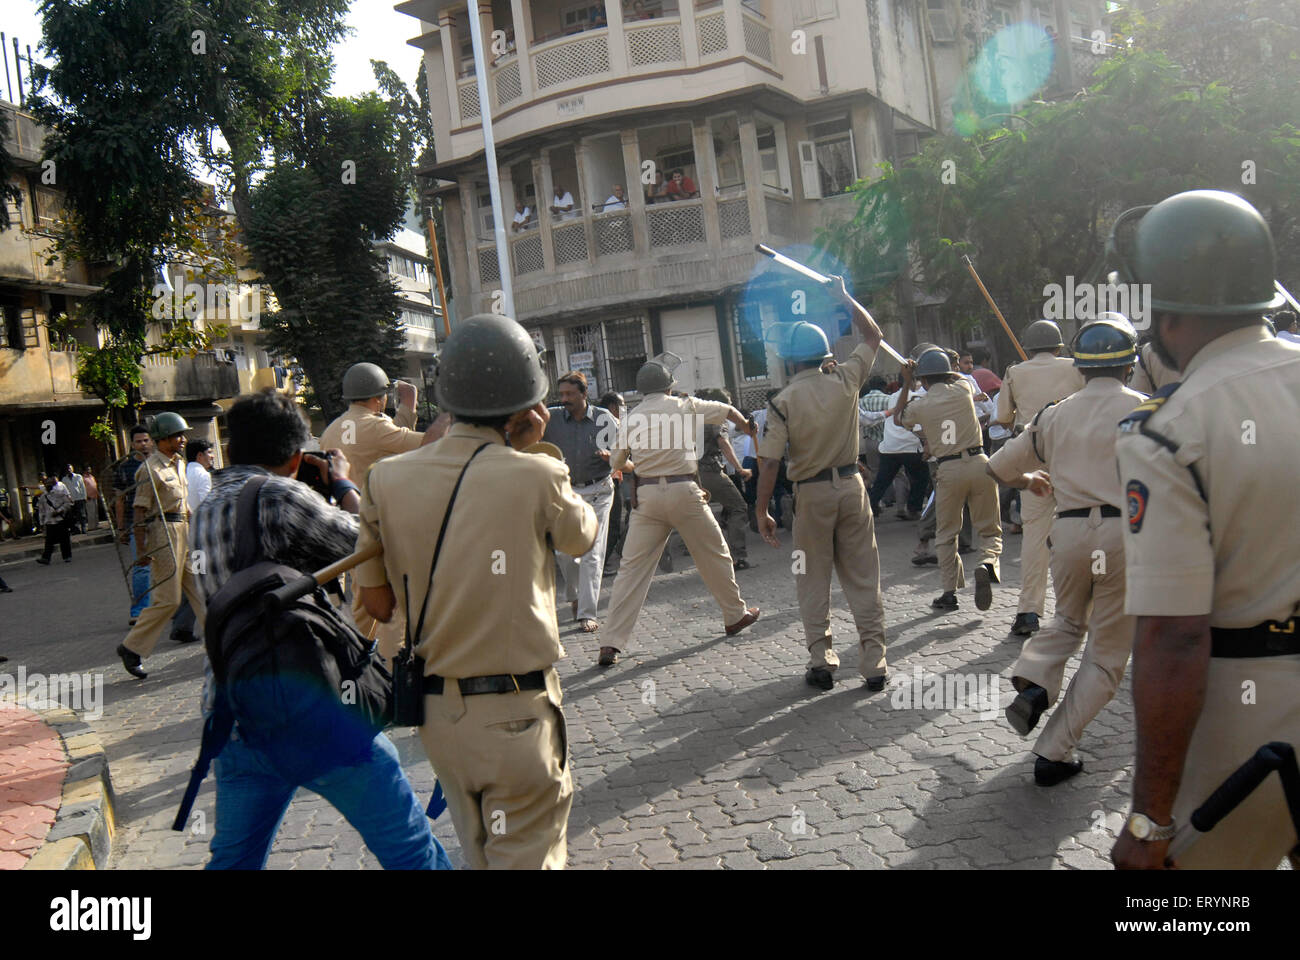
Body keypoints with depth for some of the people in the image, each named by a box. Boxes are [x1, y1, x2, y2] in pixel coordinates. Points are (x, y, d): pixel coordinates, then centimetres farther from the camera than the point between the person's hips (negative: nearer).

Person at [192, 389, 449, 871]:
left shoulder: (206, 510, 13)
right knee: (411, 850, 2)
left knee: (232, 859, 23)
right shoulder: (280, 495, -12)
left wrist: (325, 490, 21)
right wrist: (344, 485, 11)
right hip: (310, 713, -8)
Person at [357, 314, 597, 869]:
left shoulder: (387, 479, -5)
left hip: (436, 712, 5)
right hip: (516, 714, -5)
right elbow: (583, 537, 6)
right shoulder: (536, 476, -16)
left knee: (481, 856, 24)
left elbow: (378, 604, 4)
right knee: (527, 858, 10)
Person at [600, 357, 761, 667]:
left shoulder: (630, 419, 8)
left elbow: (616, 464, 12)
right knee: (714, 554, 17)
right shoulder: (685, 406, 3)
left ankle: (613, 643, -3)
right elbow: (728, 411, 17)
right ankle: (736, 615, 33)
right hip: (683, 491, -2)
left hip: (646, 496, 2)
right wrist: (750, 429, 38)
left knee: (632, 568, 2)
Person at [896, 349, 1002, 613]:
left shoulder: (919, 406, -2)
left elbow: (898, 419, 22)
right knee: (990, 529, 11)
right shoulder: (963, 390, 3)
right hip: (978, 462, 1)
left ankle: (950, 591, 9)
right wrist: (943, 373, 33)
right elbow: (960, 377, 30)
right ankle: (987, 562, -19)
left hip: (949, 470, -1)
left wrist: (907, 383, 21)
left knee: (946, 534, 12)